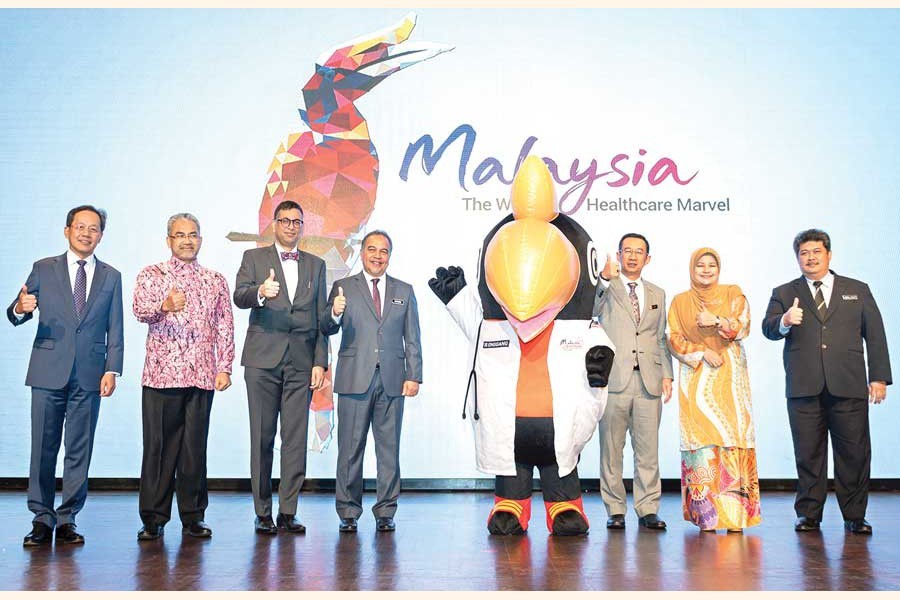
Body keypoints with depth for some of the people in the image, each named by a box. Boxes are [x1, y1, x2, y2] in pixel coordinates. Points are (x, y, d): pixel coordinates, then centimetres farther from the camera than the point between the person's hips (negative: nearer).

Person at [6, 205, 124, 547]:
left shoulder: (111, 277, 10)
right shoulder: (43, 270, 8)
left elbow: (115, 330, 7)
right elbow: (16, 316, 5)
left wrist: (112, 370, -2)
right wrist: (20, 309, -20)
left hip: (89, 376, 1)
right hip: (49, 373, -1)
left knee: (79, 451, 3)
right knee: (43, 448, 2)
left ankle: (67, 519, 12)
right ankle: (42, 519, 12)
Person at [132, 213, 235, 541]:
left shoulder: (216, 280, 15)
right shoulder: (151, 275, 8)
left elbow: (225, 326, 12)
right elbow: (140, 309, -9)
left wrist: (225, 367, 3)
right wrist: (164, 306, -30)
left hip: (202, 376, 2)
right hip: (161, 374, -2)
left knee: (195, 446, 4)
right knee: (158, 446, 0)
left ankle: (193, 516, 14)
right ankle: (153, 518, 9)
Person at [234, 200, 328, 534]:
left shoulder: (316, 265, 16)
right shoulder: (254, 258, 9)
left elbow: (320, 317, 12)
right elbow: (239, 297, -8)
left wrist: (320, 362, 4)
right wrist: (260, 292, -30)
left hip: (301, 362, 2)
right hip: (263, 360, -2)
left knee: (296, 440, 1)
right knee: (262, 439, 1)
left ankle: (288, 512, 8)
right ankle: (263, 513, 10)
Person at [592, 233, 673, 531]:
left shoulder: (657, 294, 19)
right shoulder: (606, 288, 5)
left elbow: (661, 338, 20)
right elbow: (592, 309, -18)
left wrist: (667, 374, 10)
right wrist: (606, 278, -33)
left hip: (649, 383, 3)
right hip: (614, 381, -3)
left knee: (648, 450, 3)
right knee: (611, 450, 1)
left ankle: (648, 510, 11)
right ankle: (615, 511, 10)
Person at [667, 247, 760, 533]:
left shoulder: (733, 294, 11)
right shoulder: (680, 301, 12)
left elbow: (743, 327, -1)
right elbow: (674, 340, 5)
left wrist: (717, 321, -17)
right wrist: (702, 352, -10)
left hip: (729, 378, 0)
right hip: (696, 379, 0)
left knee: (732, 434, -9)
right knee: (701, 439, -7)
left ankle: (734, 513, -6)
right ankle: (706, 514, -3)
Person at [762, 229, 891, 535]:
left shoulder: (858, 290, 15)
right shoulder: (784, 294, 12)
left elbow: (875, 335, 11)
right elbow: (768, 328, -3)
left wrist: (879, 378, 3)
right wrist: (785, 321, -26)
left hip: (849, 385, 1)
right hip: (804, 387, 0)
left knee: (854, 452, 1)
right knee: (808, 453, 3)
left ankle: (854, 516, 15)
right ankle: (809, 514, 14)